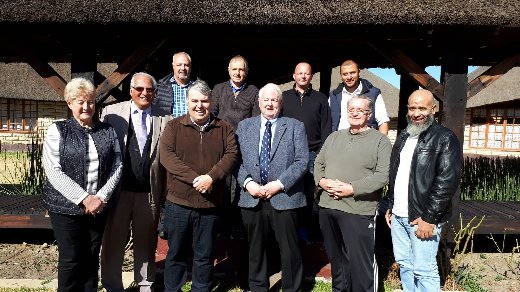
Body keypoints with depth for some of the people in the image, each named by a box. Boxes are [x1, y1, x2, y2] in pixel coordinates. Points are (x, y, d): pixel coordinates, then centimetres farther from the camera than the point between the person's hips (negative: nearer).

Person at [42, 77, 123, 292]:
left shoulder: (108, 131, 6)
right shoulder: (58, 130, -3)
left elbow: (117, 166, 3)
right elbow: (53, 171, -10)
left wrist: (102, 197, -10)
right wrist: (84, 198, -16)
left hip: (98, 207, 3)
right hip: (66, 207, -2)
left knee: (91, 258, 13)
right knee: (70, 260, 4)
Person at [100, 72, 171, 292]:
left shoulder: (164, 119, 2)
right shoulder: (111, 113, 1)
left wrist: (166, 191, -4)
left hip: (150, 191, 1)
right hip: (118, 189, 0)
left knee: (146, 242, 16)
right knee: (113, 241, 13)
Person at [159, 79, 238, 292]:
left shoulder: (224, 128, 6)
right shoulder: (174, 127, 2)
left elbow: (231, 155, -4)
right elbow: (166, 155, -10)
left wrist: (211, 177, -20)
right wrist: (195, 178, -19)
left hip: (210, 203, 1)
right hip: (178, 202, 0)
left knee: (205, 255, 13)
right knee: (176, 253, 13)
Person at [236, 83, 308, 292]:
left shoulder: (295, 126, 3)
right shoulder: (244, 126, 11)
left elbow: (302, 161, -5)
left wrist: (279, 184, -14)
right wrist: (247, 182, -10)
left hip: (285, 198, -2)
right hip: (252, 198, 3)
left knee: (289, 250, 7)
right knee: (256, 249, 15)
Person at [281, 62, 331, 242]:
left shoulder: (320, 99, 12)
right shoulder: (284, 97, 13)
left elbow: (326, 128, 7)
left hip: (313, 154, 0)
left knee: (311, 194, 0)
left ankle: (309, 230, 12)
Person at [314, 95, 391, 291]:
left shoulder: (380, 141, -2)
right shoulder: (334, 137, 15)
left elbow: (383, 175, -12)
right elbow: (319, 164, 17)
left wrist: (352, 189, -20)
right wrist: (322, 181, -5)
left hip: (358, 211, -5)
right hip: (327, 208, 5)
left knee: (360, 262, 0)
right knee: (336, 257, 19)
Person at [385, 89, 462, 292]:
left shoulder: (445, 139, -8)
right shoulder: (403, 137, 14)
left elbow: (448, 181, -15)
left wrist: (429, 217, -17)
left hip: (423, 218, -6)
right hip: (398, 216, 7)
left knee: (424, 270, -2)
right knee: (404, 265, 14)